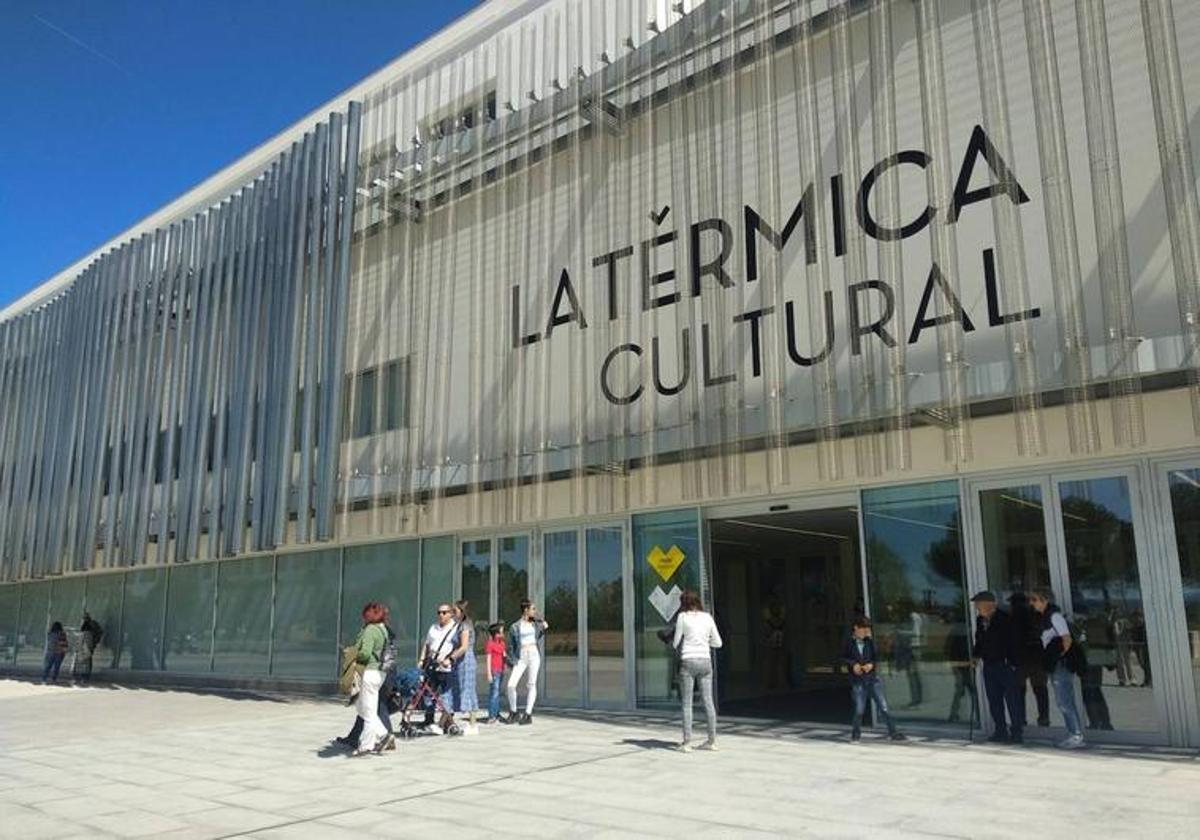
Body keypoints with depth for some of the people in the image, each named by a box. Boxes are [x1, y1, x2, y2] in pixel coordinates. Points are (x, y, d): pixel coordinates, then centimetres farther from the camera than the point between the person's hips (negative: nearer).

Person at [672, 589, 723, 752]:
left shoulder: (682, 616, -3)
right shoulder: (707, 617, 7)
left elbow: (677, 643, 0)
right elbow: (717, 642, 11)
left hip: (688, 661, -4)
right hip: (705, 660, 4)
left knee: (687, 703, 1)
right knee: (708, 701, 9)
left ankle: (687, 742, -1)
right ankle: (712, 740, 13)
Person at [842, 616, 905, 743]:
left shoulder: (870, 641, 5)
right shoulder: (849, 642, -1)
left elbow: (876, 657, 10)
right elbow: (844, 657, 2)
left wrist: (871, 664, -10)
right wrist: (853, 664, -14)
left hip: (872, 678, 2)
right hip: (858, 680, -2)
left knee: (883, 706, 0)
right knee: (859, 709, -2)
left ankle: (893, 733, 9)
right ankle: (856, 734, 18)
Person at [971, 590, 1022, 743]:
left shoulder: (1004, 619, -11)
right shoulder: (980, 620, 10)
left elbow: (1012, 641, -13)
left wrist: (1012, 661, -17)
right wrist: (976, 656, 12)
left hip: (1005, 664, -7)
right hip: (989, 665, 7)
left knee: (1011, 698, -3)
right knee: (994, 700, 10)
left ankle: (1016, 731, 4)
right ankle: (1000, 731, 18)